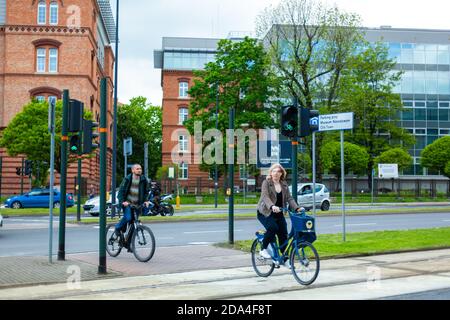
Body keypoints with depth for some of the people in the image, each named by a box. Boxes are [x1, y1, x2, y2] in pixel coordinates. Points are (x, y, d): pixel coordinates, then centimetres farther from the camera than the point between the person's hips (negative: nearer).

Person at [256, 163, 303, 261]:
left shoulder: (284, 184, 8)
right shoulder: (266, 182, -8)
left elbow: (289, 198, 2)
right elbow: (265, 196, -23)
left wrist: (297, 208, -16)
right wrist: (272, 206, -43)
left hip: (278, 213, 5)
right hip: (265, 213, -5)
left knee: (283, 234, -2)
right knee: (273, 228, -28)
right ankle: (263, 249, -9)